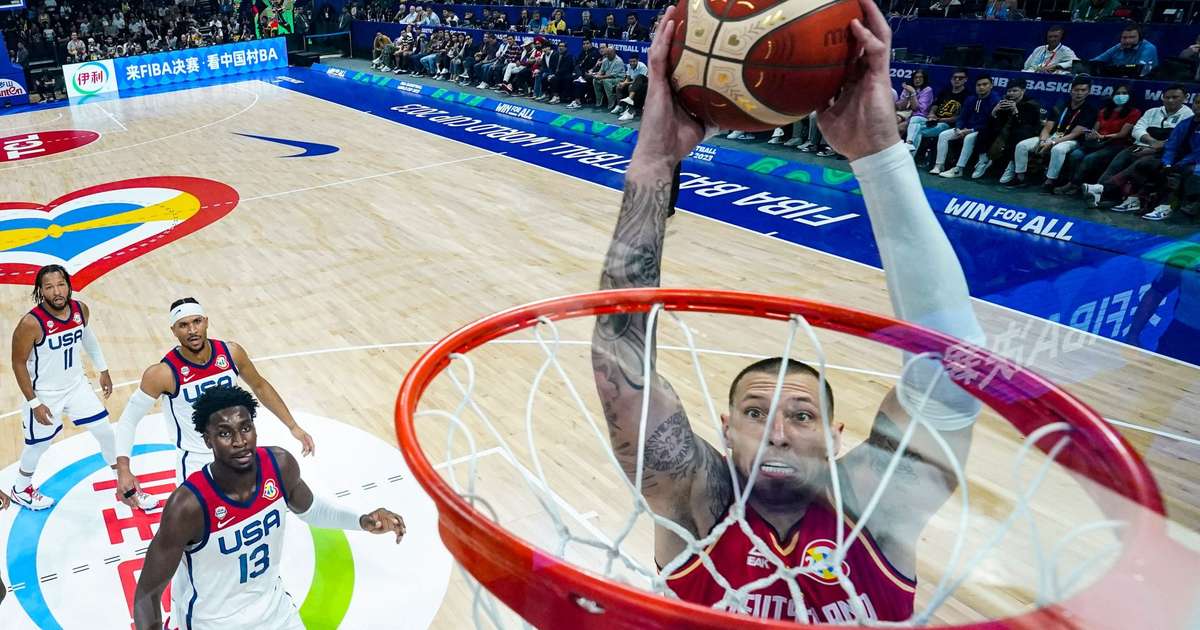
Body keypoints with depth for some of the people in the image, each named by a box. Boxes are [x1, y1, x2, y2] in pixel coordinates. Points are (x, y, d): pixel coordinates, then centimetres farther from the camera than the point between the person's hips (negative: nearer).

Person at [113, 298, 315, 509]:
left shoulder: (231, 353, -13)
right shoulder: (163, 373, -23)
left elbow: (260, 386, 4)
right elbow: (129, 419, -12)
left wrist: (293, 427, 3)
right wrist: (123, 470, -24)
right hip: (195, 464, -4)